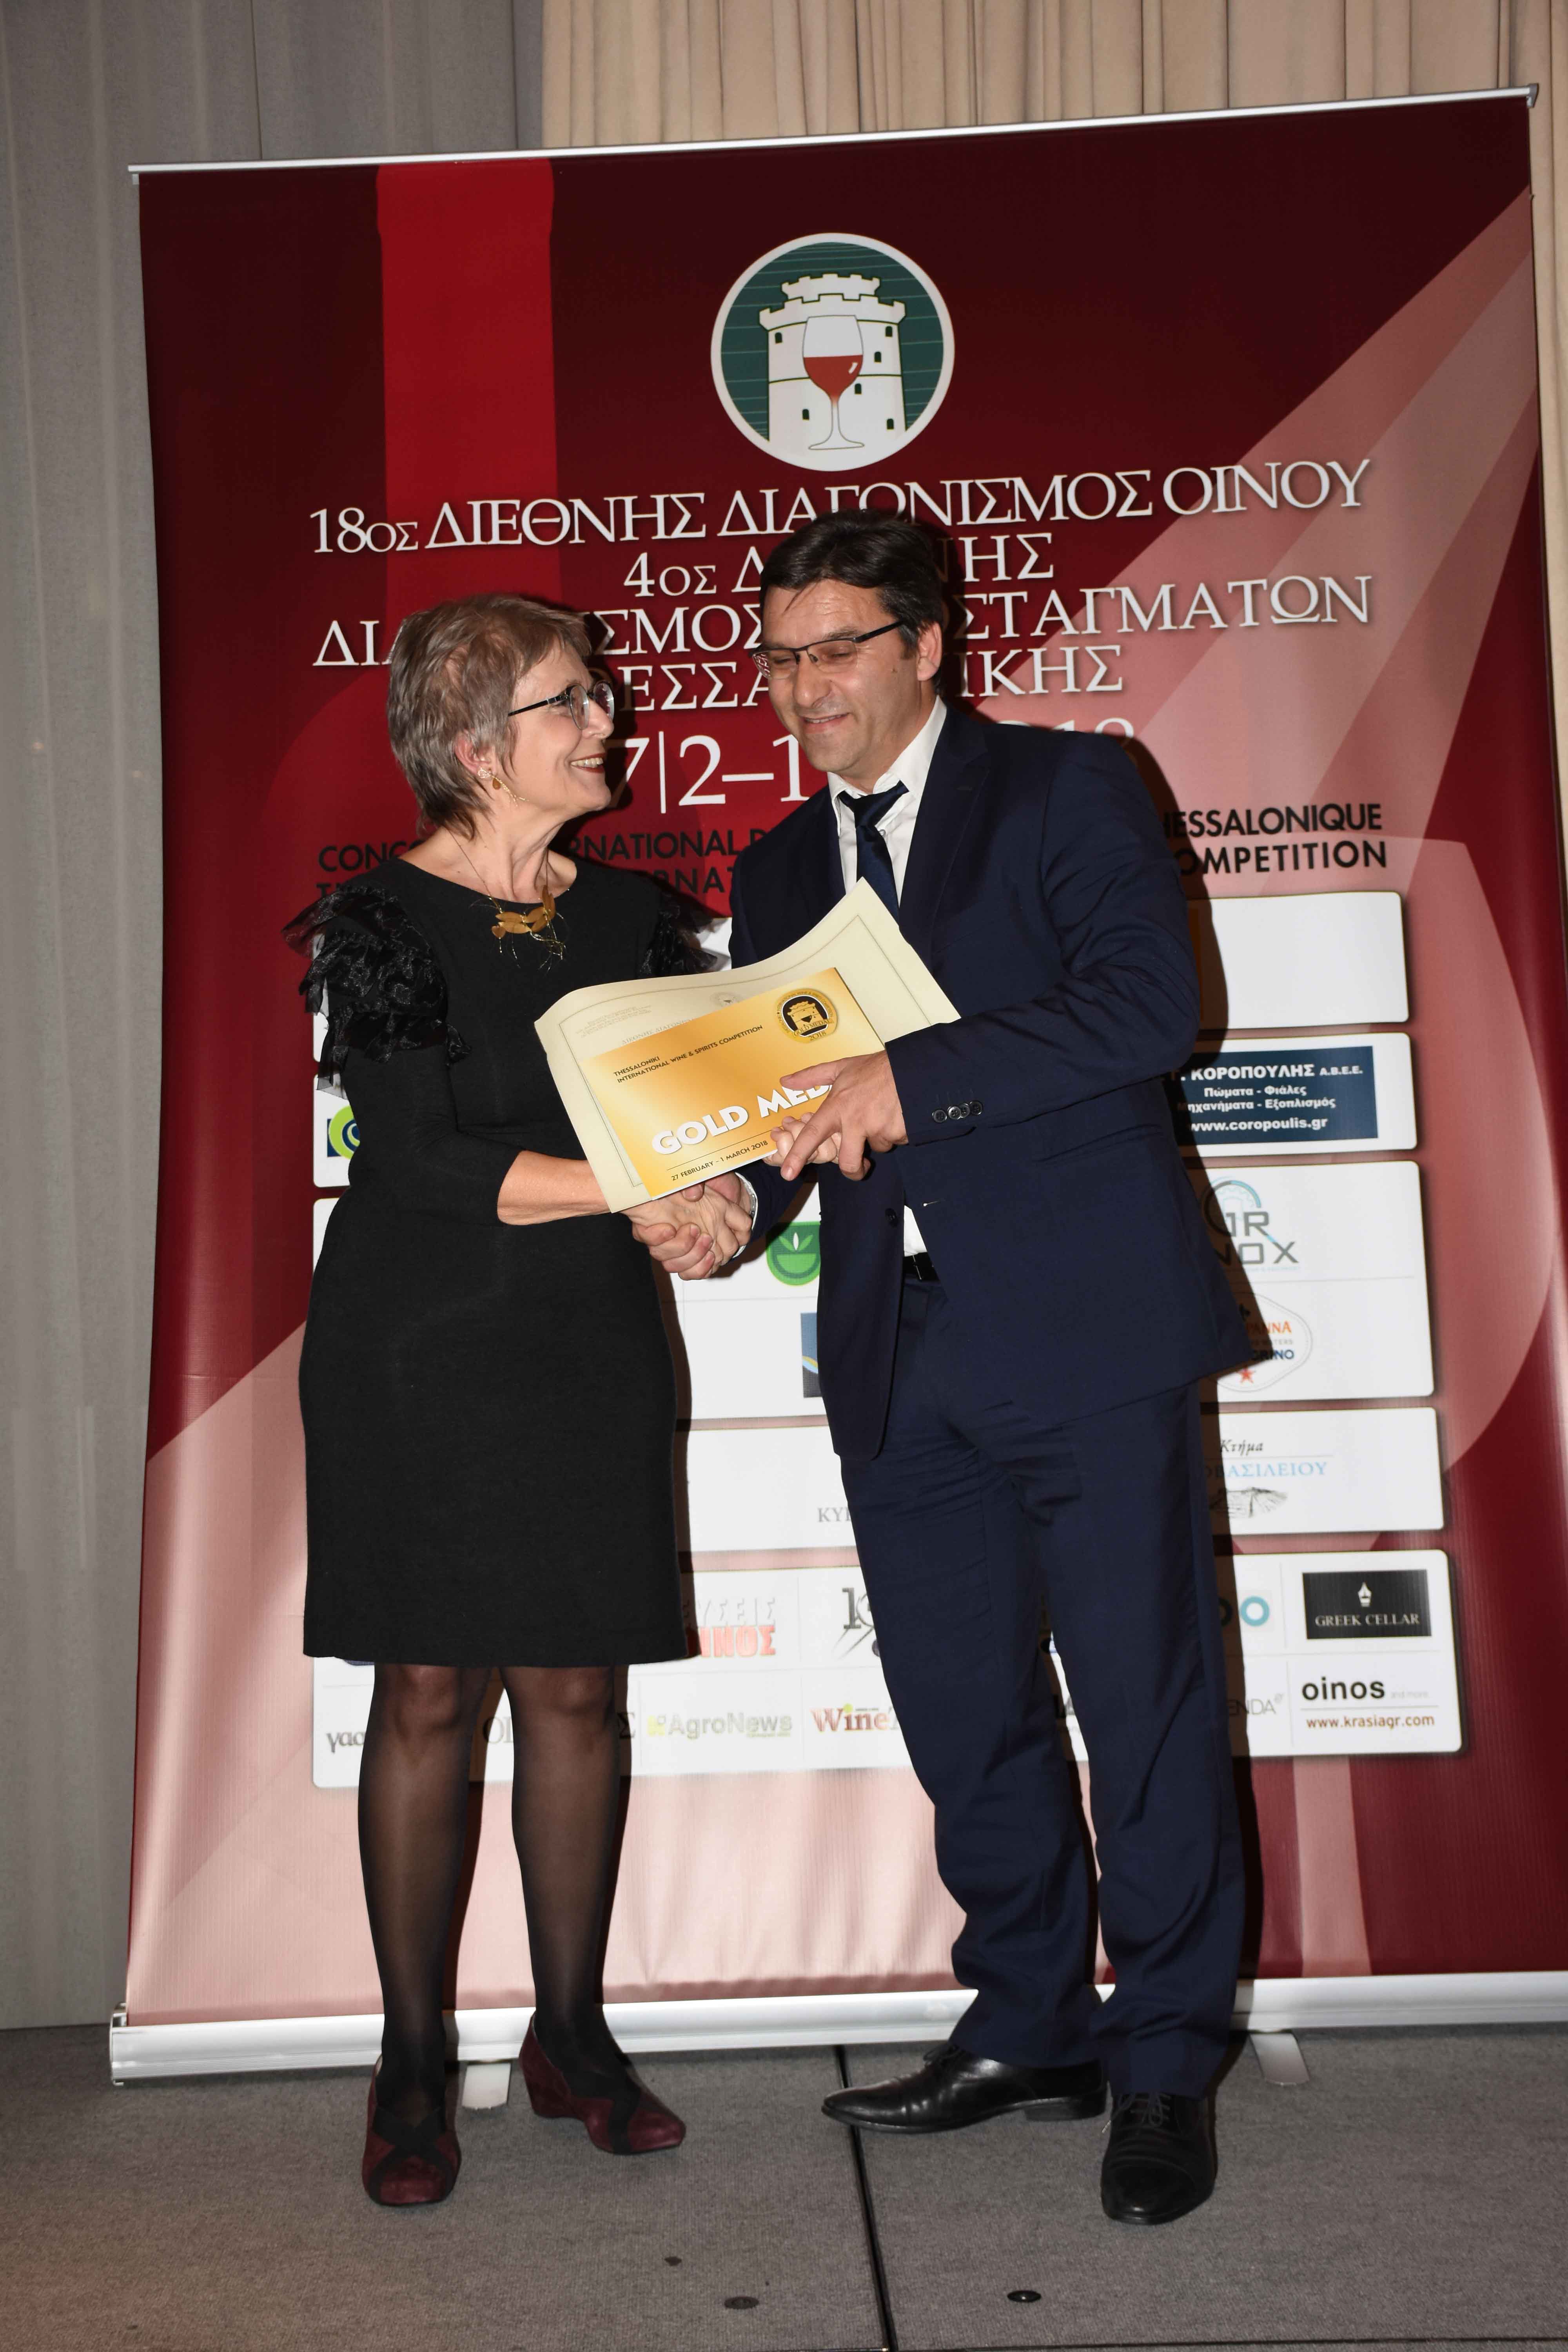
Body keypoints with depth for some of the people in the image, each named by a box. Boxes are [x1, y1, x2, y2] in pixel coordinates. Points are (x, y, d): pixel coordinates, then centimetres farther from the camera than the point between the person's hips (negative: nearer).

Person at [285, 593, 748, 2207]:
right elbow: (427, 1158, -15)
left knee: (577, 1689, 7)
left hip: (591, 1352, 4)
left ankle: (572, 2036, 22)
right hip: (420, 1355, -4)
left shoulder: (627, 913, 9)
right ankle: (411, 2064, 15)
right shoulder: (381, 922, -6)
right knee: (428, 1694, 1)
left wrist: (714, 1205, -14)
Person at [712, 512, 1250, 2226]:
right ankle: (1030, 2027, 31)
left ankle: (1164, 2065, 17)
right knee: (962, 1714, 13)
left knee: (1146, 1702, 1)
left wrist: (915, 1079, -21)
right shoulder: (777, 871, 18)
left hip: (1087, 1324, -5)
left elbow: (1150, 1005, -14)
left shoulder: (1065, 788, 1)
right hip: (900, 1358, 6)